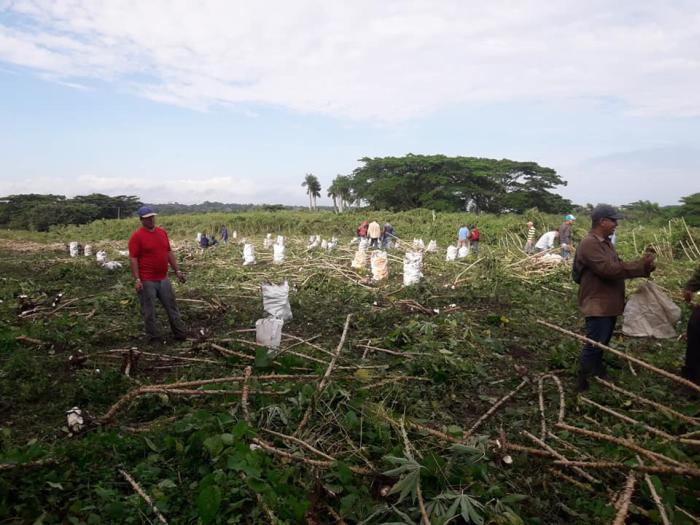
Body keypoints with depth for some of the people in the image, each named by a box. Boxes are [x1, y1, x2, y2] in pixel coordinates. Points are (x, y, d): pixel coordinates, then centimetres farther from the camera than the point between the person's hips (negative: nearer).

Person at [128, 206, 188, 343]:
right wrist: (137, 280, -17)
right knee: (149, 311, 5)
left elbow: (169, 253, 16)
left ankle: (181, 334, 23)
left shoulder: (162, 232, 10)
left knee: (172, 307, 13)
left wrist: (177, 271, 12)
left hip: (164, 279, 6)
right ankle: (152, 338, 18)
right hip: (147, 281, -6)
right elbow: (133, 258, -12)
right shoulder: (137, 236, -9)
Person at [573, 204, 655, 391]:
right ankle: (582, 382, 7)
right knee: (594, 345, -5)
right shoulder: (589, 244, -21)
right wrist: (641, 265, -21)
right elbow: (609, 269, -28)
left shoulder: (606, 242, 12)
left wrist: (643, 268, -3)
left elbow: (617, 266, 12)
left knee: (602, 343, 23)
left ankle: (597, 369, 40)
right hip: (597, 305, -10)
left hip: (609, 304, 10)